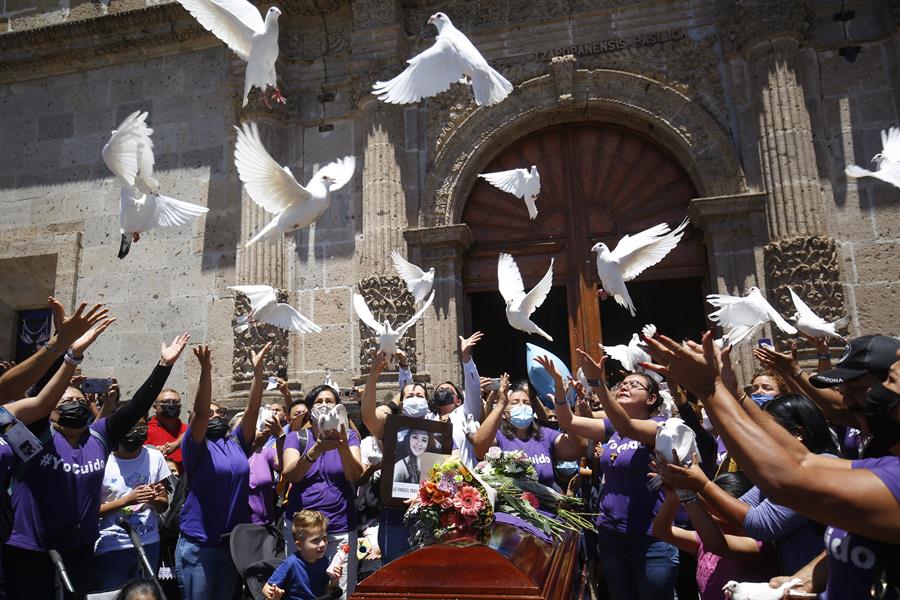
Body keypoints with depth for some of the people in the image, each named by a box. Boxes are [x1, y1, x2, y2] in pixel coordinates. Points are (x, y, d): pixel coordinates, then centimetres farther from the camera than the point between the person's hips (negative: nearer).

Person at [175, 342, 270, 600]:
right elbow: (199, 411, -20)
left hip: (234, 543, 5)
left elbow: (252, 409, -2)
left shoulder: (237, 442, 7)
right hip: (198, 546, -5)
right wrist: (206, 369, -32)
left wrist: (258, 370, -11)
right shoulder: (196, 447, -5)